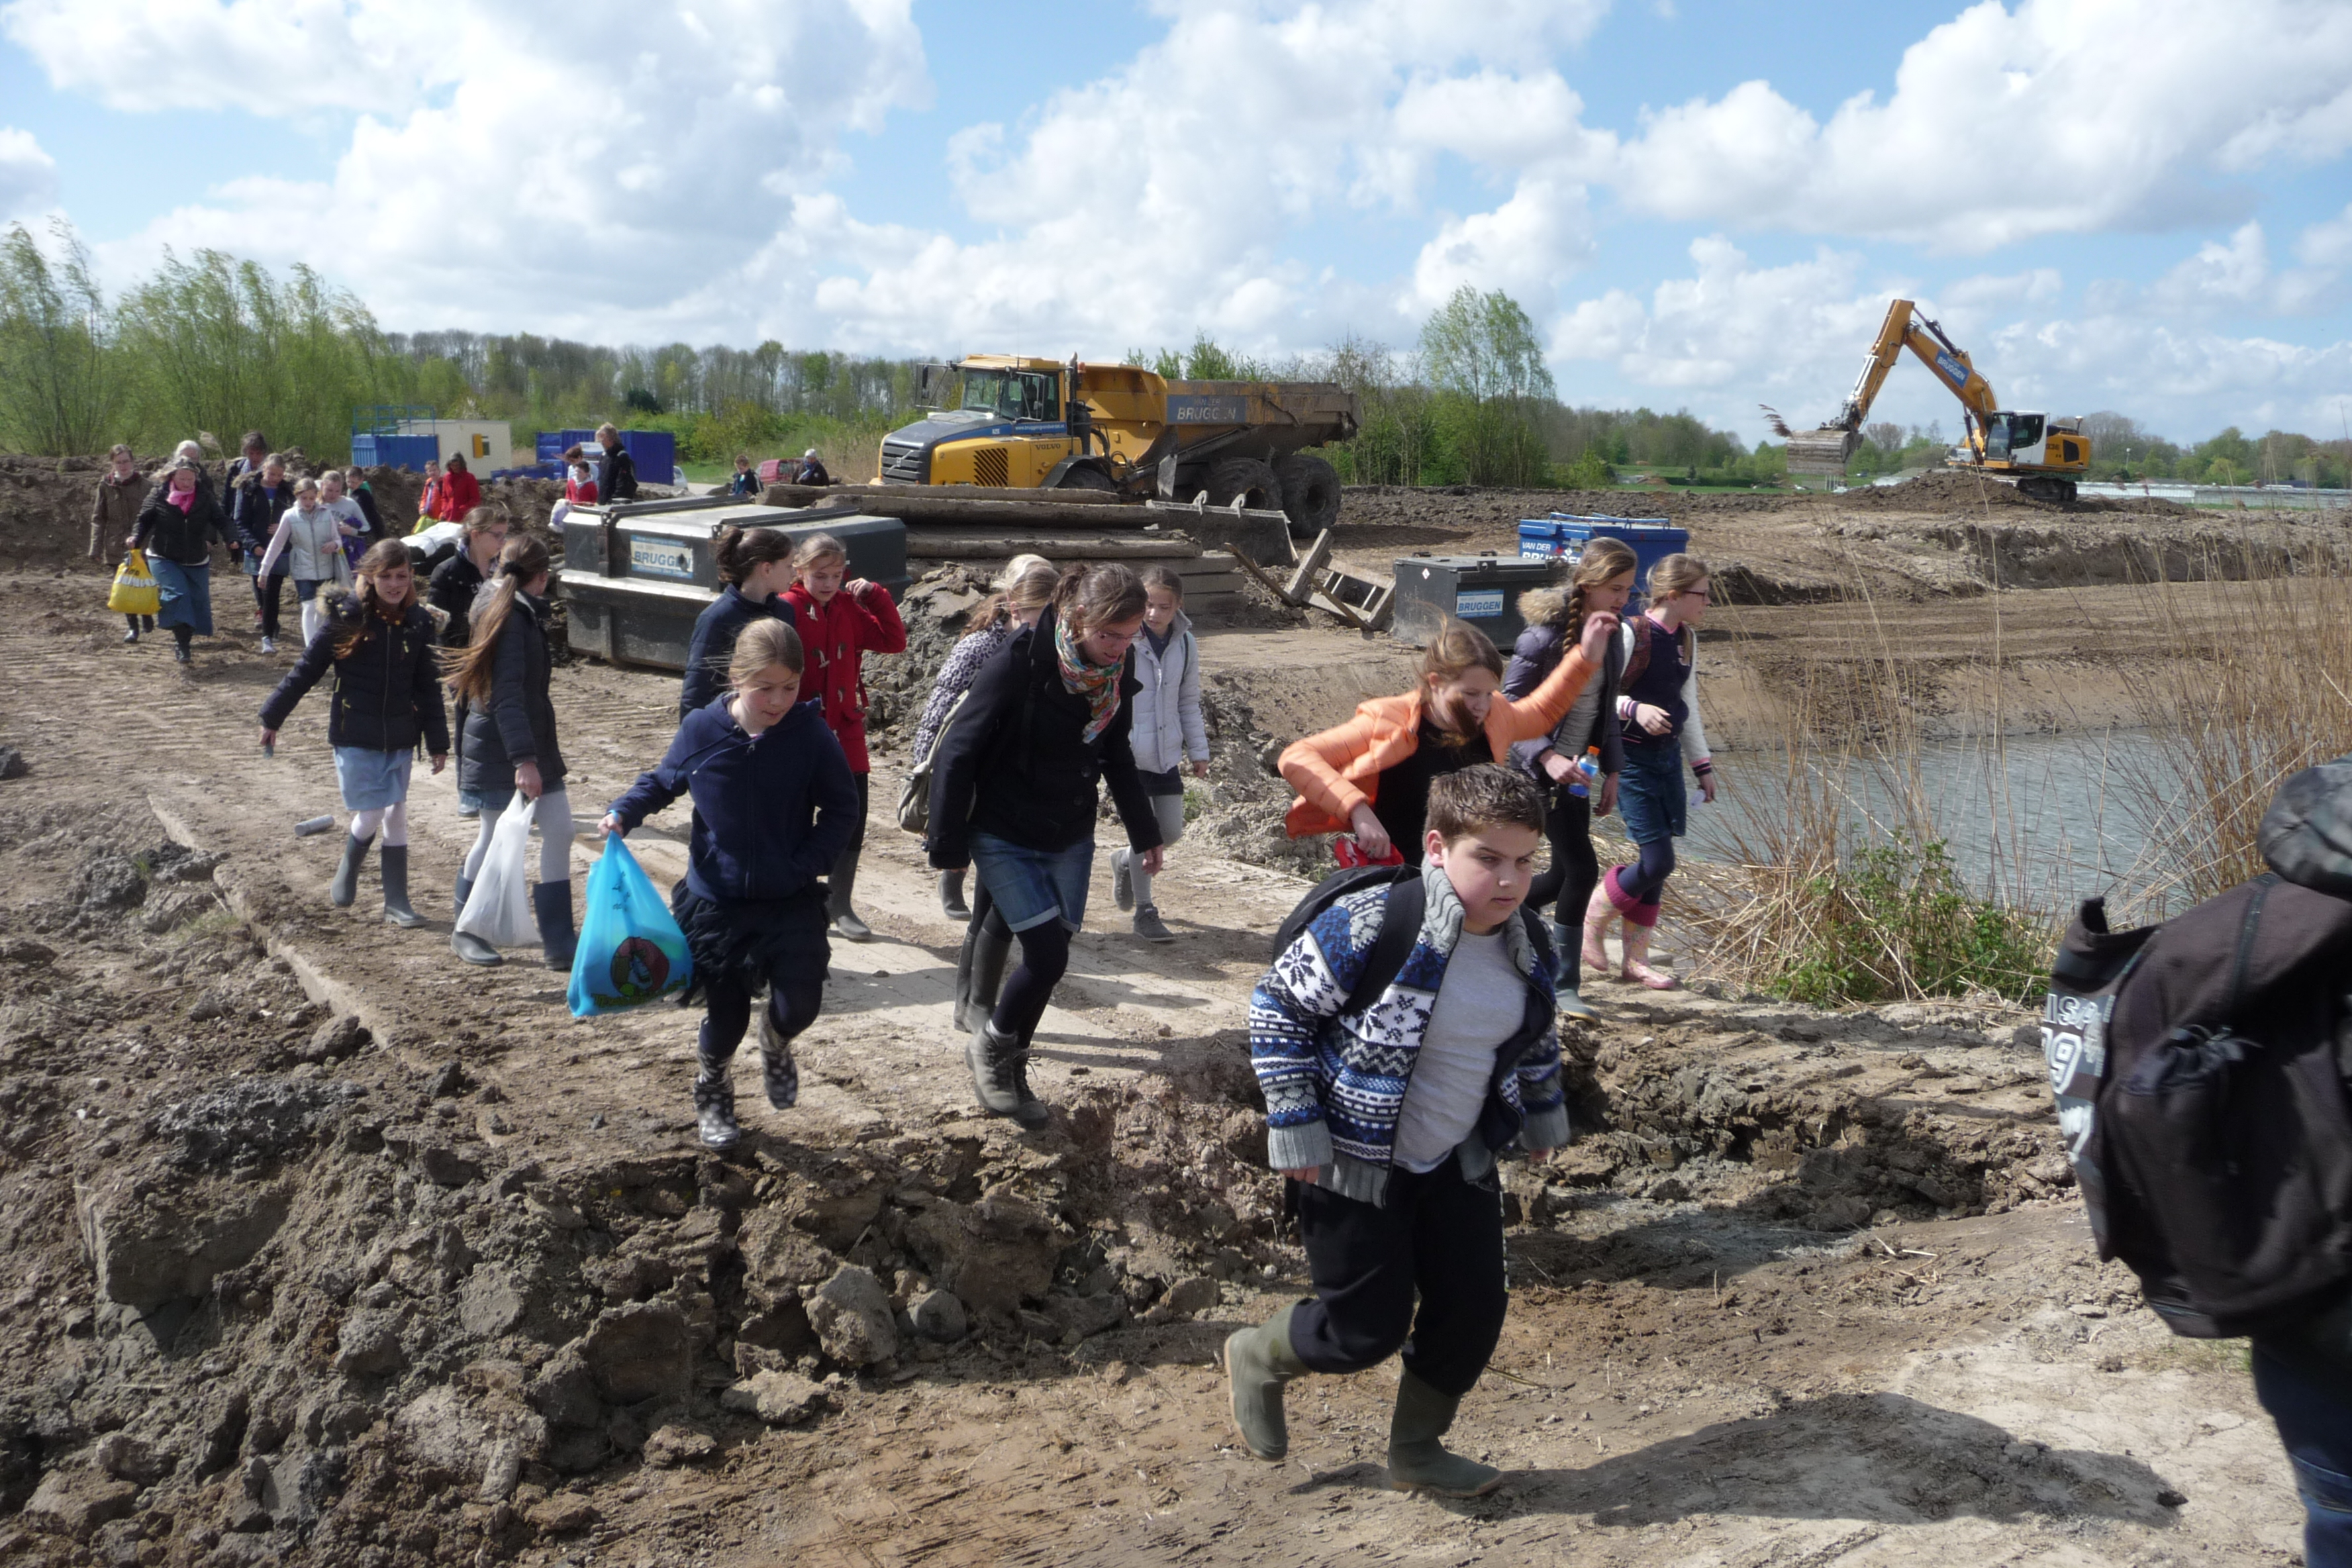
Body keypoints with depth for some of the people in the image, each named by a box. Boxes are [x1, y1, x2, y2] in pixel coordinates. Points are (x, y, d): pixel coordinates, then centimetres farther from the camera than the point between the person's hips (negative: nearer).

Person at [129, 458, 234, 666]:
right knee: (177, 594, -21)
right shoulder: (158, 495, -4)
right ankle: (181, 644, -20)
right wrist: (136, 537, -17)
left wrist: (229, 538, -20)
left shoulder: (204, 496, 1)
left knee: (198, 600, 7)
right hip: (164, 559, -3)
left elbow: (220, 520, -1)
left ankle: (183, 643, 24)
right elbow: (144, 520, 1)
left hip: (197, 561, 3)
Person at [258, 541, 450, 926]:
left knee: (396, 815, 5)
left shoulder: (419, 623, 1)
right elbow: (307, 669, -4)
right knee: (371, 813, -5)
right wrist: (272, 716, 0)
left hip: (399, 739, 3)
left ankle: (397, 904, 13)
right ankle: (345, 878, 23)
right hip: (355, 737, -3)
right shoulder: (347, 617, -10)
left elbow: (428, 687, 7)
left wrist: (438, 742, 7)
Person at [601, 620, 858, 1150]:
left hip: (791, 903, 0)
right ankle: (711, 1090, 42)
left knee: (797, 1006, -12)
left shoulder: (811, 735, -12)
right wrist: (624, 812, -9)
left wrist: (808, 863, -13)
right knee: (725, 1015, 9)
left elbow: (840, 808, -2)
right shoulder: (702, 730, -10)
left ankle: (775, 1044, 27)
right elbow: (662, 782, 8)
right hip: (716, 902, 0)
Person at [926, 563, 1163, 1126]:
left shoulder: (1115, 676, -3)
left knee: (1048, 961, 6)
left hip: (1071, 842, 5)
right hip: (1006, 840, -5)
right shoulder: (1020, 663, -22)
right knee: (1048, 955, -12)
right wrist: (949, 843, -15)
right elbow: (958, 751, -17)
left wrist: (1144, 832, 18)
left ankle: (1011, 1070, 26)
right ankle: (990, 1044, 15)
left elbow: (1117, 757, 14)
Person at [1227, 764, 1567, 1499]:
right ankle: (1257, 1358, 31)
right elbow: (1278, 1006, -17)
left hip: (1457, 1162, 6)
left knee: (1475, 1309, 6)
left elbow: (1536, 1038, 17)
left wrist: (1544, 1112, 23)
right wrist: (1295, 1122, -18)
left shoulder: (1525, 949, -4)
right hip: (1354, 1164, -6)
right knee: (1368, 1328, -1)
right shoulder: (1369, 928, -26)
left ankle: (1417, 1450, 31)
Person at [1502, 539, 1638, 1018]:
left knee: (1564, 875, 9)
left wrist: (1611, 771, 12)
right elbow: (1509, 705, -16)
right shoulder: (1546, 633, -17)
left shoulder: (1609, 636, 5)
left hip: (1578, 769, 8)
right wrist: (1547, 757, -26)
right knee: (1581, 868, -11)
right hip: (1540, 768, -8)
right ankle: (1564, 985, 1)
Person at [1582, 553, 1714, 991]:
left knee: (1657, 863, 8)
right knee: (1658, 861, -12)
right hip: (1632, 760, -8)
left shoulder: (1687, 639, 10)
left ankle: (1635, 959, 18)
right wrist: (1635, 709, -31)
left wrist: (1702, 765, 20)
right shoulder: (1632, 635, -14)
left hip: (1669, 757, 8)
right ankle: (1593, 917, 13)